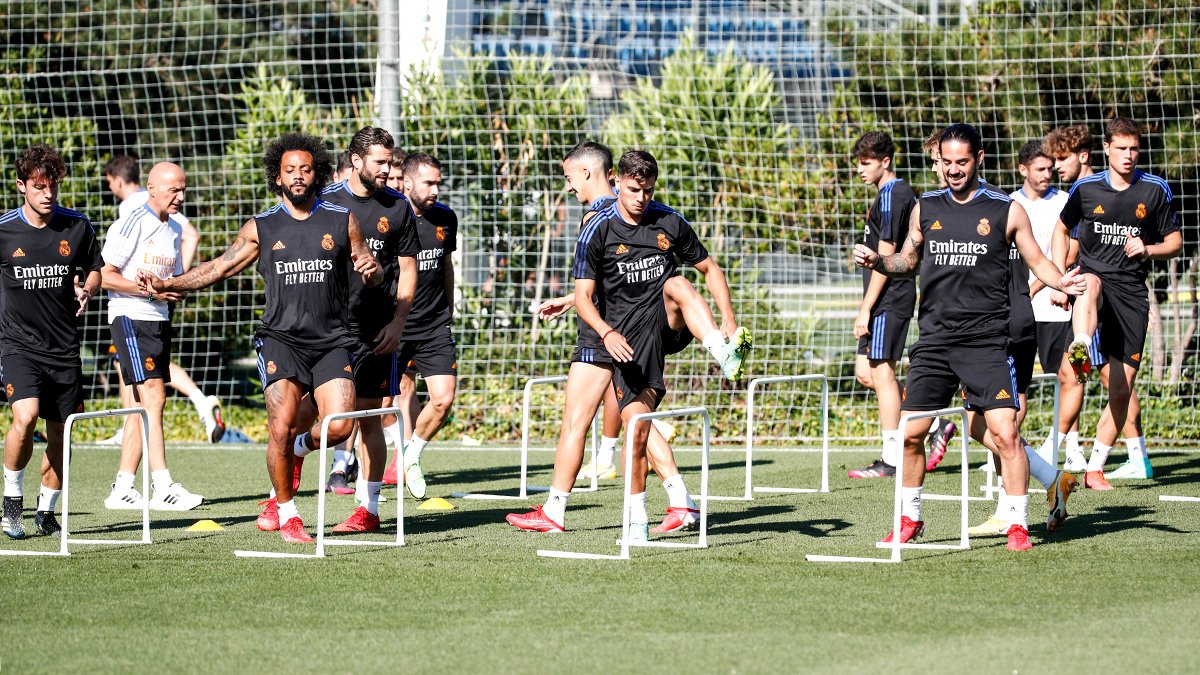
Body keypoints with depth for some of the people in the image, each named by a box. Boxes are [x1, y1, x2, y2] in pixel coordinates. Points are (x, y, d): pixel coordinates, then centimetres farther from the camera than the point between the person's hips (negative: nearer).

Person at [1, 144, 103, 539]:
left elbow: (94, 270, 14)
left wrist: (87, 290, -7)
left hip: (64, 346, 3)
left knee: (59, 435, 7)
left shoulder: (77, 226, 0)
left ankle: (46, 511, 25)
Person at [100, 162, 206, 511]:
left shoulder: (174, 229, 16)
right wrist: (151, 290, -18)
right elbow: (103, 275, -14)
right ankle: (163, 488, -21)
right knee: (153, 397, -16)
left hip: (160, 320, 9)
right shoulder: (132, 225, -10)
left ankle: (122, 488, 11)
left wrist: (180, 288, 3)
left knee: (142, 407, 7)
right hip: (130, 316, -9)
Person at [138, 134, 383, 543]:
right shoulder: (261, 228, 9)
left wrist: (371, 271, -11)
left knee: (339, 427, -15)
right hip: (281, 339, -1)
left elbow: (371, 272, 13)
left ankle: (296, 447, 20)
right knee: (281, 426, -16)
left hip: (331, 341, 1)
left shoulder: (342, 221, 8)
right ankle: (286, 513, 2)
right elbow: (220, 268, 16)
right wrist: (166, 284, 7)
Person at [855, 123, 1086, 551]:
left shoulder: (1006, 210, 1)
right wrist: (877, 261, 4)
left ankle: (1018, 525, -3)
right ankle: (910, 519, 21)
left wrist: (1061, 282, -14)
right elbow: (908, 259, 24)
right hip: (934, 340, 3)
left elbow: (1038, 262, 6)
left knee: (1004, 433, -14)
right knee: (909, 433, 2)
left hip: (986, 340, -3)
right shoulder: (926, 208, 11)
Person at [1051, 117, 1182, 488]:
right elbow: (1063, 229, 19)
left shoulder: (1156, 190, 4)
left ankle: (1095, 468, 10)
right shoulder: (1086, 189, 4)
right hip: (1094, 279, -1)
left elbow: (1175, 242, 11)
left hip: (1131, 291, 1)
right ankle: (1080, 350, -70)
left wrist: (1148, 249, -11)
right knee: (1090, 281, -42)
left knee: (1121, 390, -1)